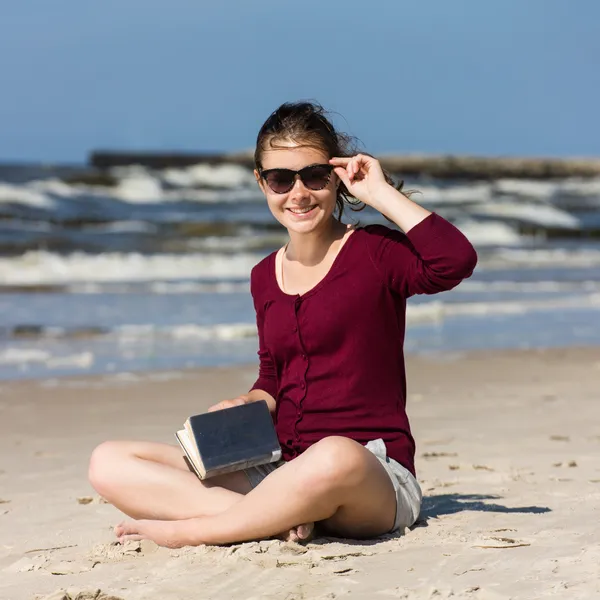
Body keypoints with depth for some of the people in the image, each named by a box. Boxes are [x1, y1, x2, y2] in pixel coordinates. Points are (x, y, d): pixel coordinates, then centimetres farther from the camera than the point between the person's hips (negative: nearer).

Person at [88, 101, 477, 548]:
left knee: (335, 459, -45)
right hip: (281, 471, 6)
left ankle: (187, 531, -21)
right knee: (109, 464, -8)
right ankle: (280, 518, -23)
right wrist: (243, 406, 2)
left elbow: (456, 261, -24)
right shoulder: (266, 278, 14)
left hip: (376, 478, -6)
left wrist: (382, 193, -14)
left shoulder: (373, 252, -3)